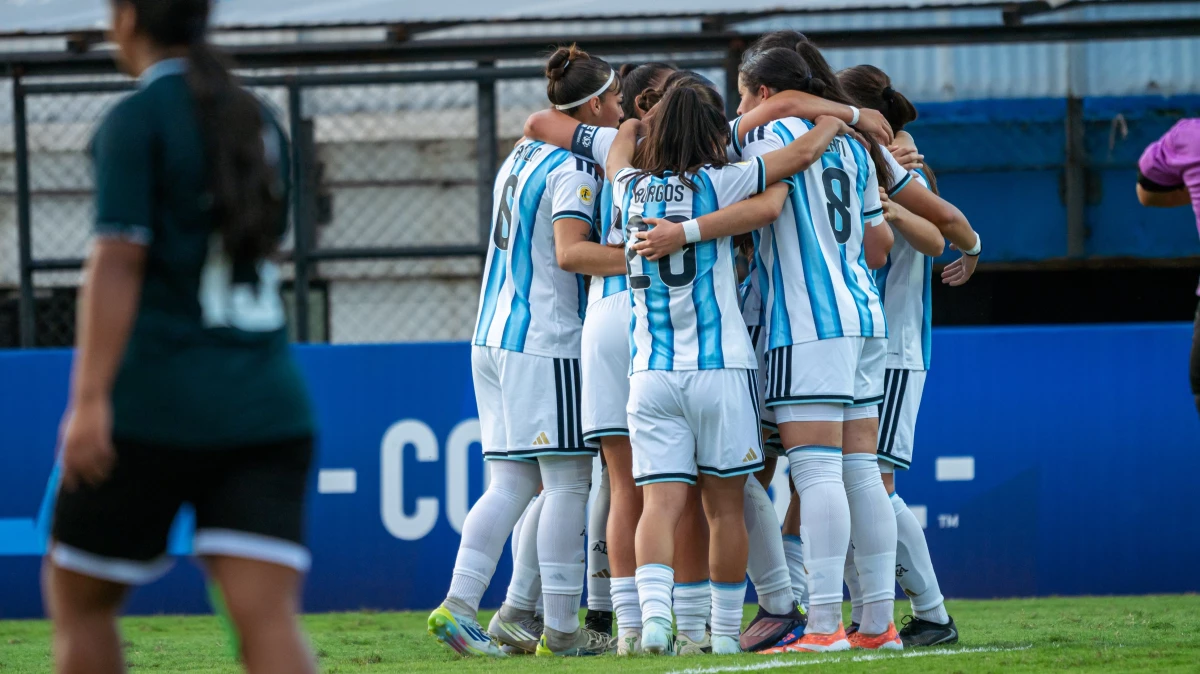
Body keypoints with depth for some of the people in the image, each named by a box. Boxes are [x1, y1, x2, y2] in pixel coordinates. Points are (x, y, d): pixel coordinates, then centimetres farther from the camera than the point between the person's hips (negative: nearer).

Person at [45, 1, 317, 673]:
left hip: (156, 411, -5)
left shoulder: (136, 120, -5)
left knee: (77, 594, 15)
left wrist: (89, 401, -19)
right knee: (268, 618, -7)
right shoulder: (260, 121, 14)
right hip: (268, 408, 5)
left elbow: (118, 263, -14)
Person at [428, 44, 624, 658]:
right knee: (569, 482, -3)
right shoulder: (574, 170, -11)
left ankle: (458, 604, -2)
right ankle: (560, 629, -3)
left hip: (494, 337, 9)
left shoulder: (522, 158, 16)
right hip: (548, 341, -9)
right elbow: (570, 252, -23)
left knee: (512, 482, 8)